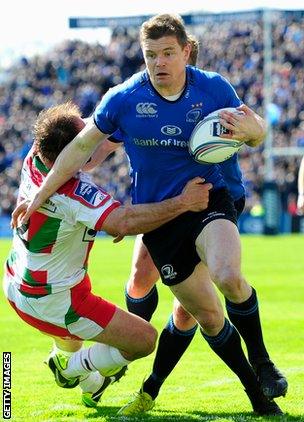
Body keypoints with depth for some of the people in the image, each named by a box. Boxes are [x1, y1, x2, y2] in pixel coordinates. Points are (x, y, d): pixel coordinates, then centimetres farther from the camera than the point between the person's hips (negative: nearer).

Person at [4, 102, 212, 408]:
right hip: (52, 304, -8)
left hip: (17, 286, 8)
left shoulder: (33, 160, -10)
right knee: (145, 339, 2)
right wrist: (183, 202, -40)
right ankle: (74, 368, 22)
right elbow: (124, 222, -46)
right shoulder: (74, 192, -33)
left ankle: (65, 356, 63)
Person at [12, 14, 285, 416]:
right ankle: (255, 390, 21)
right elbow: (82, 146, 3)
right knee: (208, 316, 3)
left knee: (229, 277, -32)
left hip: (209, 198, -1)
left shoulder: (214, 89, -9)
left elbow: (256, 135, 2)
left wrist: (252, 128, -24)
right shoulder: (123, 99, -9)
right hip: (158, 216, 1)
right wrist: (41, 194, 5)